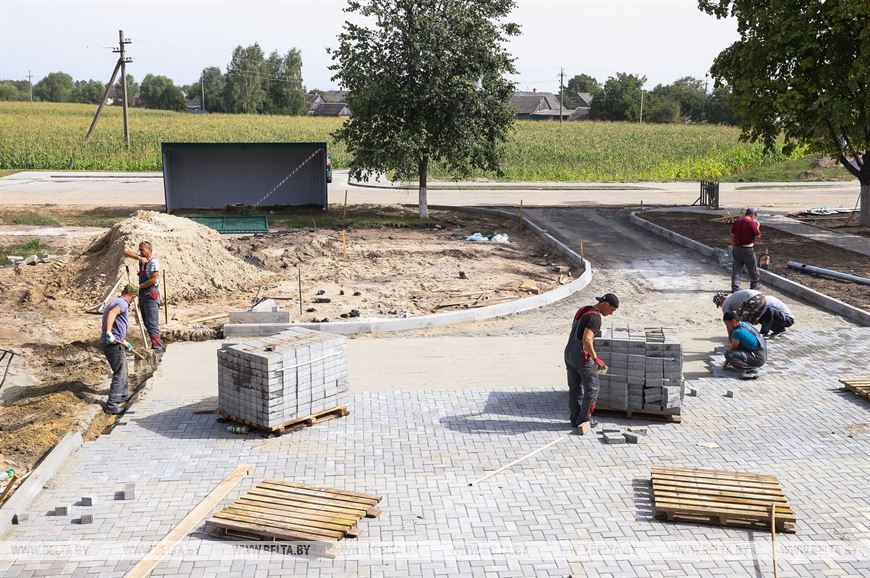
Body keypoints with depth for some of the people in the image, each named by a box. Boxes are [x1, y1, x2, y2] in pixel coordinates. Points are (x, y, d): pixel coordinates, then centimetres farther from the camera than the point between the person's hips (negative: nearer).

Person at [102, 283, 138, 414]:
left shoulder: (116, 302, 22)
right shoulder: (123, 303, -10)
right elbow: (111, 313, -33)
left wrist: (125, 342, 38)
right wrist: (109, 332, -41)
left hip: (111, 342, 10)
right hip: (113, 343, -10)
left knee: (122, 370, 26)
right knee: (120, 373, -7)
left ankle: (122, 396, 41)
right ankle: (111, 405, -9)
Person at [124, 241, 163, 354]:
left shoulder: (154, 262, -13)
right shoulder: (141, 259, 11)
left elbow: (153, 280, -19)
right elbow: (126, 252, 7)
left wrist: (139, 286, -12)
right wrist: (138, 257, -9)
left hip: (151, 295, -9)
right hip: (142, 294, 9)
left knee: (152, 323, -12)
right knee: (146, 323, 12)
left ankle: (157, 347, -12)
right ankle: (157, 345, 18)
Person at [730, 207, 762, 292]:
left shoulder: (736, 222, 4)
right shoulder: (752, 223, -13)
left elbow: (732, 235, 9)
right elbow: (757, 236, -8)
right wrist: (757, 226, 4)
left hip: (736, 248, 5)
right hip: (747, 249, -4)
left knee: (736, 269, 7)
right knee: (752, 268, 15)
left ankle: (735, 288, 5)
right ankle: (754, 284, 29)